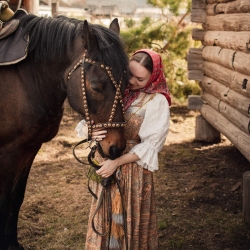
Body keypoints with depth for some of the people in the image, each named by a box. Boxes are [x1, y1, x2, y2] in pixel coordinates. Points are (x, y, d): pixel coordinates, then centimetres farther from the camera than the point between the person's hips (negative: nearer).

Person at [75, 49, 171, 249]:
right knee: (103, 216, 17)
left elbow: (150, 145, -14)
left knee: (130, 217, 10)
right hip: (104, 162, 4)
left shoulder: (157, 101, -13)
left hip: (133, 168, -4)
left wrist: (117, 163, -19)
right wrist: (92, 132, -21)